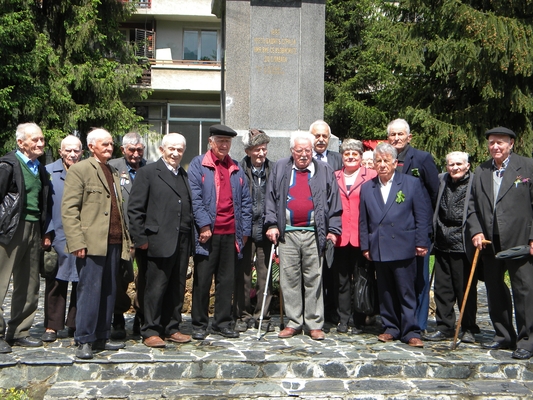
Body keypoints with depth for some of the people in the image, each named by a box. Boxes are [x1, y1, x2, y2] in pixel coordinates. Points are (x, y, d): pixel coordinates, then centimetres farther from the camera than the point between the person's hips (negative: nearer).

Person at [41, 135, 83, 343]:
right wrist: (46, 232, -4)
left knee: (81, 282, 6)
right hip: (58, 237, -1)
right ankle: (52, 326, 14)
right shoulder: (49, 172, 4)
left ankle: (76, 324, 19)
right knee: (56, 283, 4)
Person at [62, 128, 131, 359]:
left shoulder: (114, 173, 21)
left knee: (109, 292, 9)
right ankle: (84, 341, 3)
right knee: (90, 291, -5)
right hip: (91, 244, -7)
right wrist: (76, 242, -17)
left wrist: (125, 239, 13)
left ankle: (101, 337, 18)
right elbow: (69, 209, -8)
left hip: (114, 243, 7)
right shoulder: (79, 170, -1)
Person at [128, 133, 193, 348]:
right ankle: (151, 332, 9)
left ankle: (171, 328, 20)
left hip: (182, 243, 6)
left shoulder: (184, 176, 19)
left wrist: (190, 238, 10)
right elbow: (134, 209, -4)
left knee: (177, 288, 9)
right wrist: (140, 239, -9)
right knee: (156, 288, -1)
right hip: (160, 242, -5)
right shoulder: (148, 173, 1)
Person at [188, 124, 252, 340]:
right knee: (202, 280, 2)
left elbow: (245, 201, 14)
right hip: (207, 233, -4)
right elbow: (195, 197, -8)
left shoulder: (236, 169, 15)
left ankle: (223, 322, 19)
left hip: (230, 233, 4)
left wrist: (244, 230, 7)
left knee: (227, 280, 9)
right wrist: (204, 224, -15)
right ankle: (199, 324, 13)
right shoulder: (198, 165, 1)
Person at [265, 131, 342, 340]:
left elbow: (334, 202, 7)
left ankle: (314, 324, 11)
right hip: (287, 233, 1)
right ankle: (294, 322, 14)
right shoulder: (280, 169, 10)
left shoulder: (324, 171, 9)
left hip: (314, 234, -1)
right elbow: (271, 198, 9)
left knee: (314, 279, 2)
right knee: (289, 278, 3)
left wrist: (333, 229, 1)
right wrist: (272, 224, 0)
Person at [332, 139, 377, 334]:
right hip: (340, 236, 3)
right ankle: (343, 319, 16)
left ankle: (359, 321, 13)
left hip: (362, 236, -3)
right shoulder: (334, 177, 12)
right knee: (341, 279, 7)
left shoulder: (371, 176, 1)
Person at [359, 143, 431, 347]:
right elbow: (363, 221, 12)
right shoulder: (367, 188, 11)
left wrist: (421, 243, -3)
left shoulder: (412, 183, 3)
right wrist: (365, 246, 7)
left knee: (406, 292, 0)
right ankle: (391, 328, 20)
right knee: (385, 292, 9)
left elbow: (422, 216, 1)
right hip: (379, 250, 3)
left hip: (403, 248, -3)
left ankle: (411, 331, 7)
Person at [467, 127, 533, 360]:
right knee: (494, 289, 11)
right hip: (489, 242, 5)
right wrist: (476, 231, -2)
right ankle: (504, 336, 25)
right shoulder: (481, 172, 12)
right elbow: (473, 206, 12)